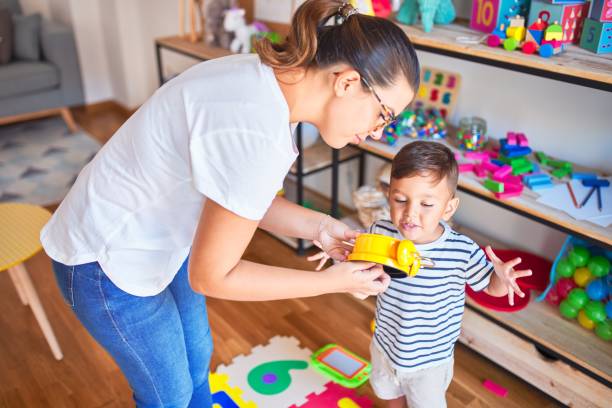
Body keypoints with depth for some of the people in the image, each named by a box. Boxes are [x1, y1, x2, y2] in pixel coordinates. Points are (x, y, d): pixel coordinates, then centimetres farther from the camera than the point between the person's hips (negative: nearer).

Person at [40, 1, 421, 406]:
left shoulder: (270, 77, -9)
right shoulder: (256, 134, -37)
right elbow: (211, 276, -25)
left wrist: (317, 226, -11)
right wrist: (331, 282, -19)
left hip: (159, 235, 8)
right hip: (108, 261, -8)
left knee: (198, 357, 26)